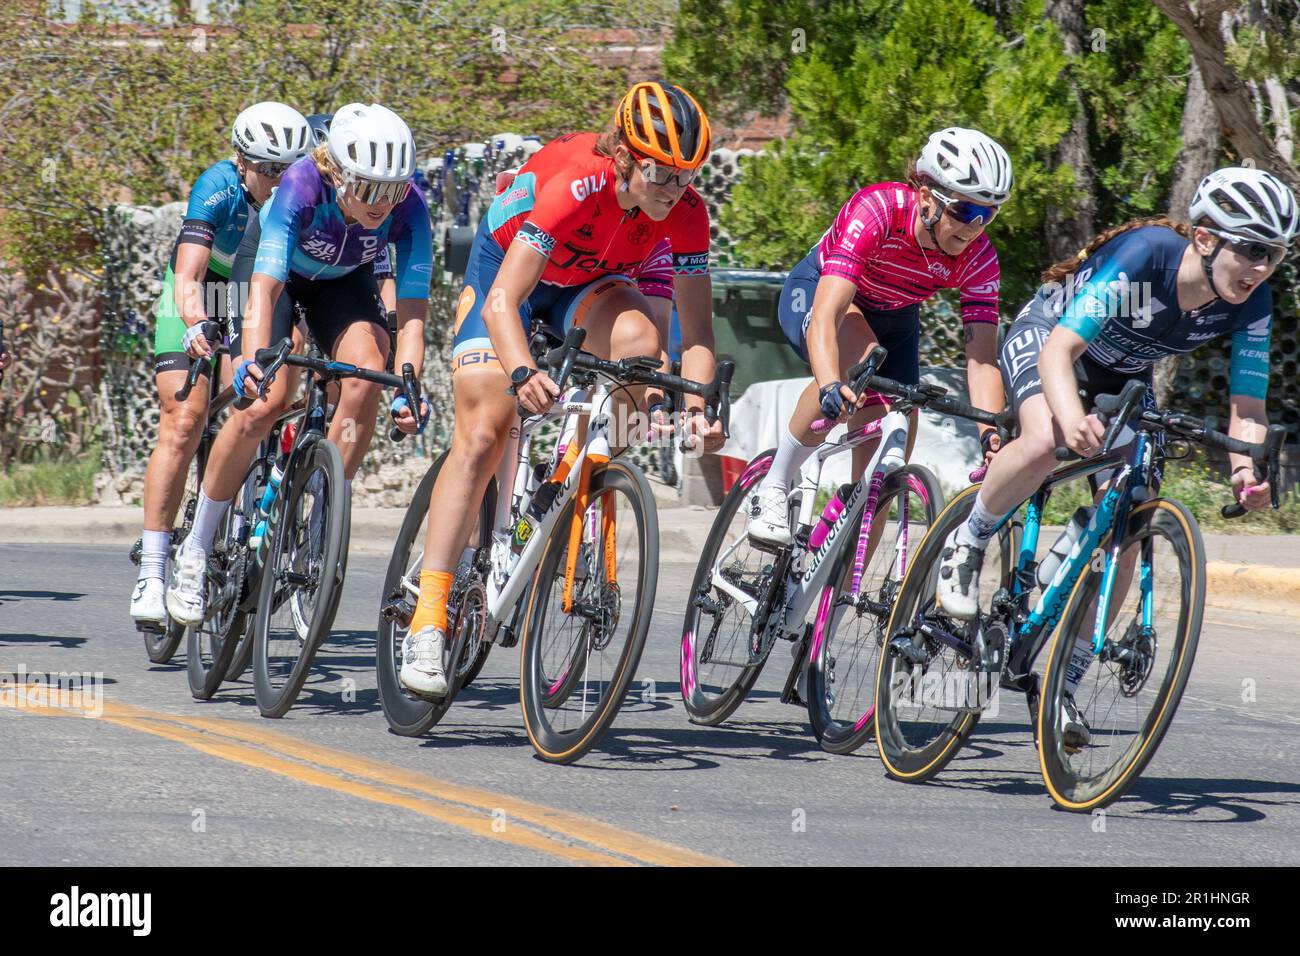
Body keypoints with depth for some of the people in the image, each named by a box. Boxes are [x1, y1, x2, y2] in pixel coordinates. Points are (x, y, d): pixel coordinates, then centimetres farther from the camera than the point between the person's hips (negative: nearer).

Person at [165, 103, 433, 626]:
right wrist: (254, 361, -61)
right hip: (275, 265, -3)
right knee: (265, 402, -20)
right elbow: (265, 285, -45)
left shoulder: (409, 207, -32)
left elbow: (412, 309, -33)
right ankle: (194, 552, -5)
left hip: (344, 279, 3)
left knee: (366, 376, -26)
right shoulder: (302, 186, -38)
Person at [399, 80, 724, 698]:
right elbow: (502, 301, -44)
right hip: (508, 267, -3)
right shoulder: (574, 185, -38)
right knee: (483, 434, -15)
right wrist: (523, 373, -61)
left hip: (587, 283, 3)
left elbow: (697, 329, -23)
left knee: (639, 336, -32)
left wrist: (696, 404, -42)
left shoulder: (685, 212, -26)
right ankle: (428, 617, -16)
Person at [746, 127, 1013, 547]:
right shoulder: (877, 210, -38)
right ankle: (774, 490, -25)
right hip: (814, 291, -5)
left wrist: (993, 433, -47)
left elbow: (981, 358, -29)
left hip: (893, 320, 5)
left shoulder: (978, 258, -25)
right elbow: (825, 316, -47)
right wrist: (831, 386, -65)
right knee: (859, 354, -38)